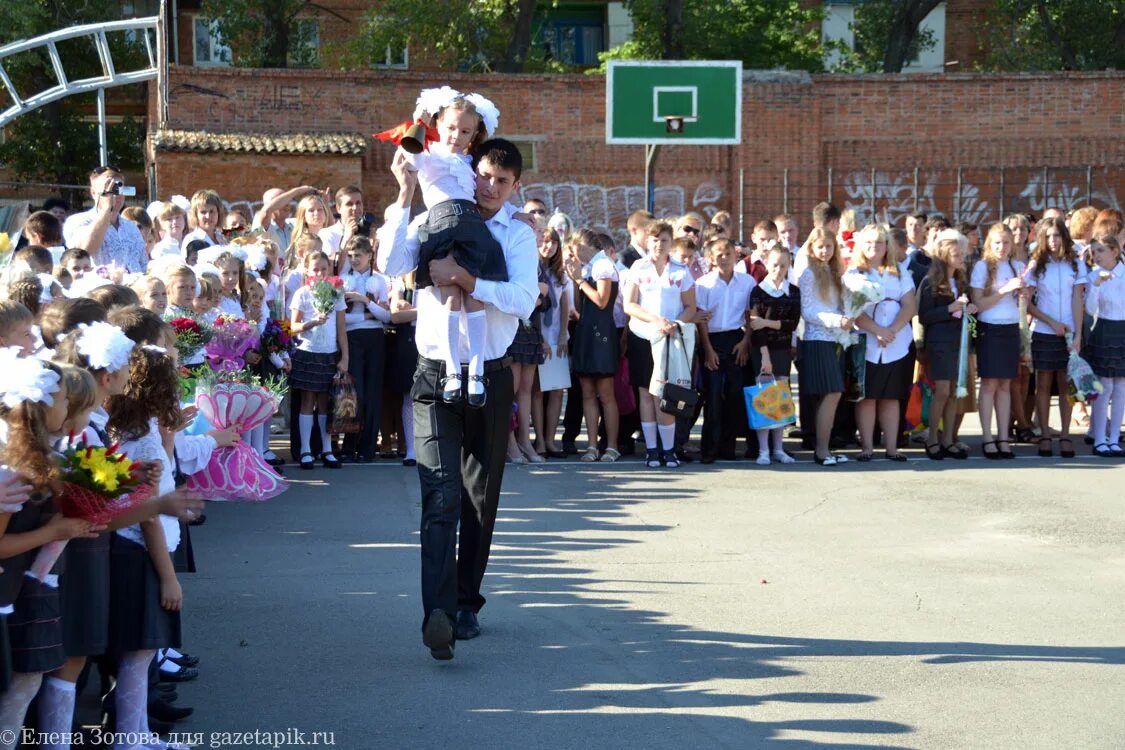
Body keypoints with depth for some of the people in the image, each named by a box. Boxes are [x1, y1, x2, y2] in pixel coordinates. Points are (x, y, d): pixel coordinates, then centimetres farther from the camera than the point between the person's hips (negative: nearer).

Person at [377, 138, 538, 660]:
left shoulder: (519, 236, 3)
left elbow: (523, 300, -14)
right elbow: (391, 265, -14)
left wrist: (464, 279, -24)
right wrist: (405, 196, -16)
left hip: (490, 378, 2)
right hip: (436, 376, -2)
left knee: (481, 499, 12)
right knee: (441, 496, -14)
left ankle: (465, 603, 27)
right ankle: (438, 614, -23)